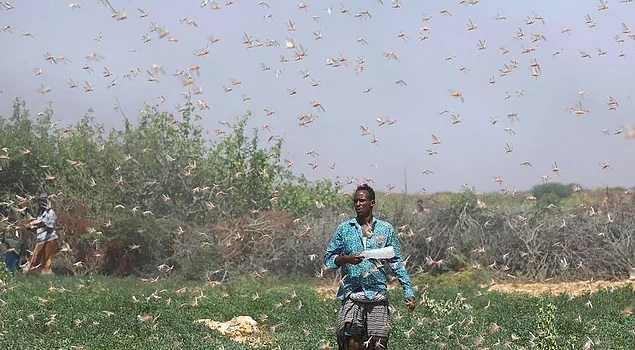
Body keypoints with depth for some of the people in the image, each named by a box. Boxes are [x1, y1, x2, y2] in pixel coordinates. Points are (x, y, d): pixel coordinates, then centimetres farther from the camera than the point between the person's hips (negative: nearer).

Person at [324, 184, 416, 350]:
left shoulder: (386, 229, 8)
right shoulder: (344, 229, 7)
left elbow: (396, 262, 10)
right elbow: (328, 259, 8)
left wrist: (408, 291, 4)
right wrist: (346, 259, -12)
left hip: (378, 297, 1)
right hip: (351, 296, 0)